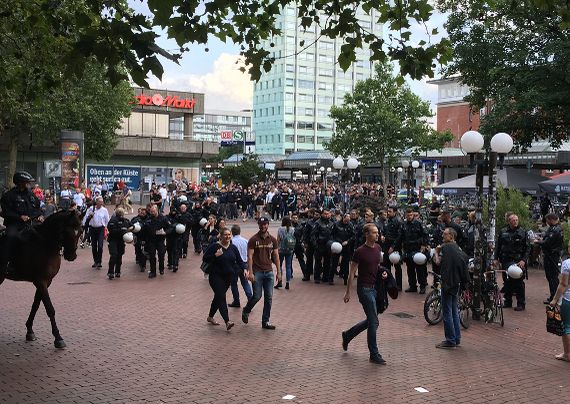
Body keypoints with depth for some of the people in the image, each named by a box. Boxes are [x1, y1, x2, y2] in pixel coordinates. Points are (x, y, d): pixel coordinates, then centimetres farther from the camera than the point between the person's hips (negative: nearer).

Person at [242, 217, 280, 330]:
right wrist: (250, 272, -15)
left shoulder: (273, 240, 7)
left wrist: (278, 272, 7)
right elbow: (250, 256, -7)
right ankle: (246, 311, 24)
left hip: (269, 271, 4)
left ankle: (265, 321, 12)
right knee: (257, 296, -4)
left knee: (269, 297, 3)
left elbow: (276, 256, 10)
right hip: (257, 272, -4)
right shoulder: (253, 240, -4)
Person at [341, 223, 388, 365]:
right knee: (373, 322, -5)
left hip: (375, 287, 8)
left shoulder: (378, 248, 6)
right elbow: (352, 272, -9)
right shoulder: (360, 251, -14)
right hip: (365, 289, -8)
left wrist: (383, 272, 0)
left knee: (371, 320, 15)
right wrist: (348, 292, -7)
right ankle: (374, 355, 7)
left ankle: (347, 335, 34)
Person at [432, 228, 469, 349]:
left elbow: (438, 262, -17)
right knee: (454, 311, 15)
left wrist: (437, 252, -4)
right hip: (456, 283, 9)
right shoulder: (458, 248, 14)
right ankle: (457, 339, 20)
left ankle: (450, 341, 0)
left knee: (447, 312, -3)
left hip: (448, 283, -9)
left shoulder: (446, 247, -14)